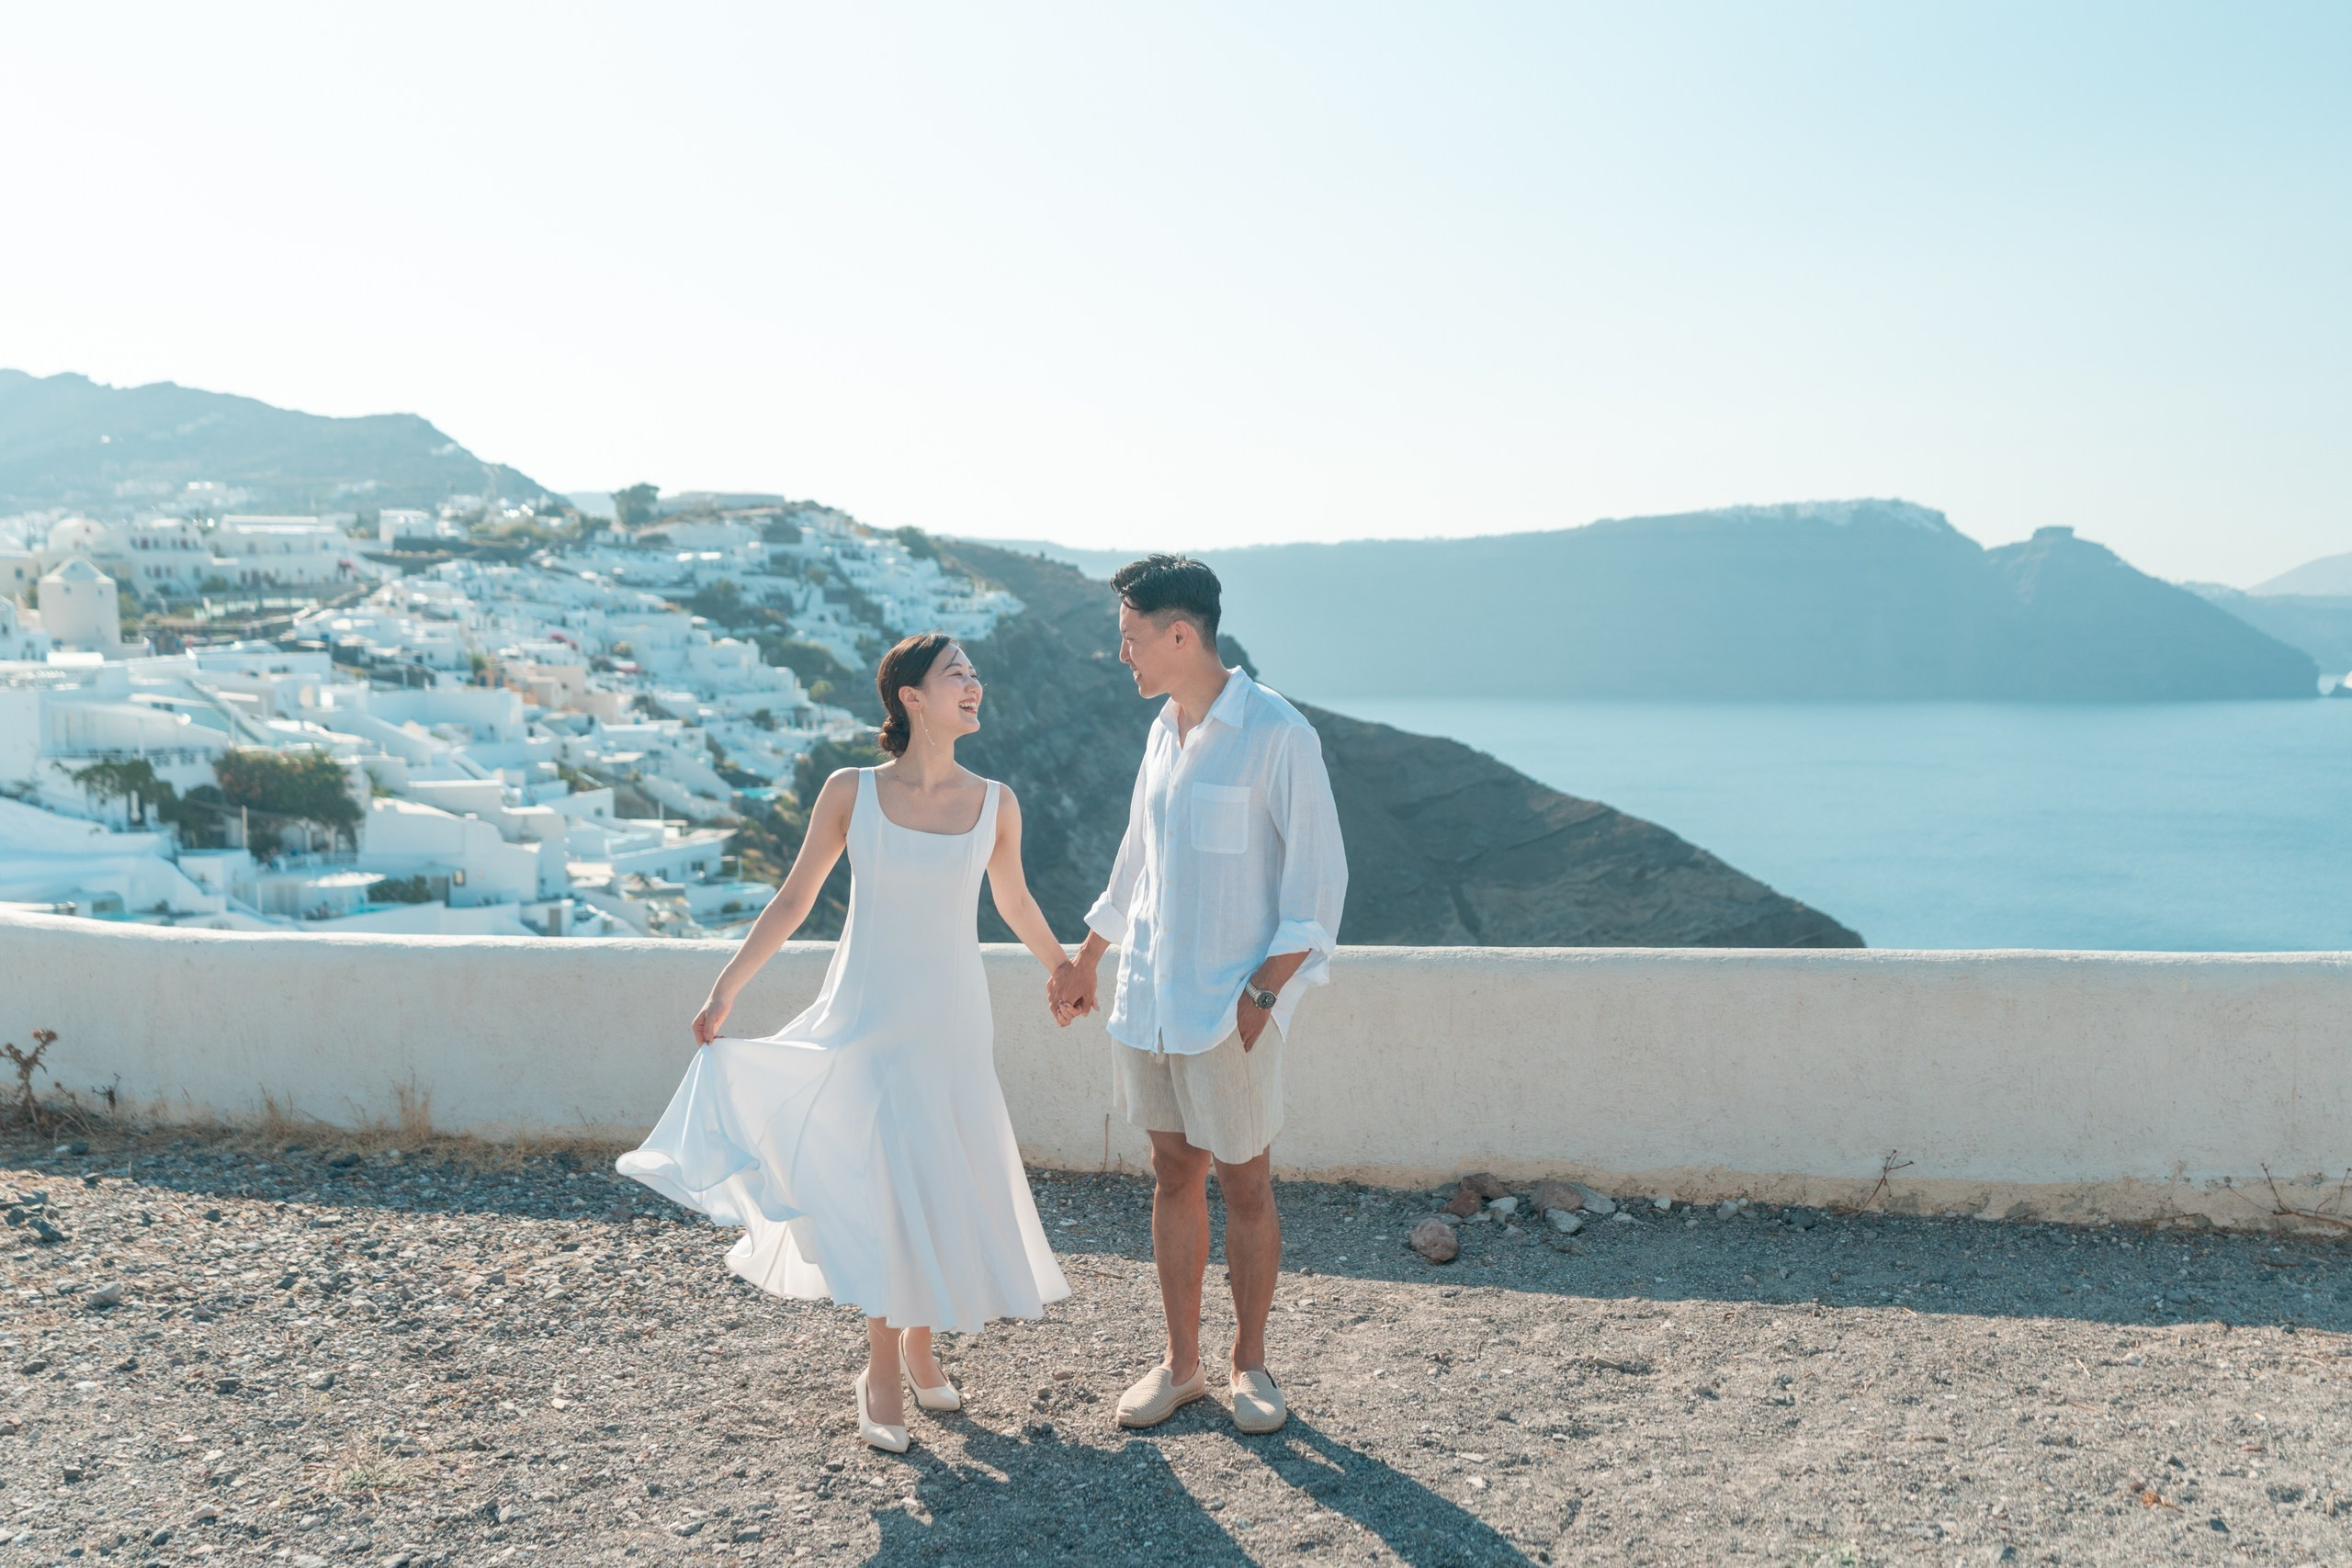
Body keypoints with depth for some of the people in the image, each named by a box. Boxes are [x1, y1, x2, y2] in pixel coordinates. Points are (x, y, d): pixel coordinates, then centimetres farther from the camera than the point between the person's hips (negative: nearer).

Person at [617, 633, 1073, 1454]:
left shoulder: (995, 803, -1)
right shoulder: (851, 792, -5)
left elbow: (1016, 903, 16)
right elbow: (793, 900, 3)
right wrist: (724, 990, 2)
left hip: (952, 1025, 2)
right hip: (868, 1021, -2)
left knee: (950, 1188, 7)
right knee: (889, 1187, -2)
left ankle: (921, 1344, 30)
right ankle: (882, 1371, 15)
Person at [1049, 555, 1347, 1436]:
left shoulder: (1276, 734, -12)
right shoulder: (1164, 729, 10)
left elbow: (1318, 877, -12)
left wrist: (1264, 994, -16)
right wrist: (1086, 959, 27)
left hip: (1230, 1008, -6)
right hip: (1149, 996, 6)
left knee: (1244, 1187, 5)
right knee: (1174, 1178, 12)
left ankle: (1250, 1364, 23)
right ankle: (1180, 1365, 24)